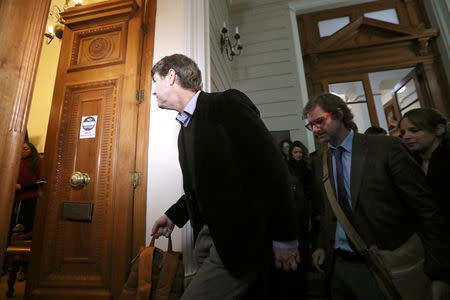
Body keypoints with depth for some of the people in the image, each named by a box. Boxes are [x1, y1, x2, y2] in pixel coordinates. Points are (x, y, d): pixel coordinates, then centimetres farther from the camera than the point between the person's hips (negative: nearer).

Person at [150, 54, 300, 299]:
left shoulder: (228, 103, -11)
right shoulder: (185, 130, 15)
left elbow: (272, 168, -17)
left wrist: (284, 238, -16)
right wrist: (173, 215, 14)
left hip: (242, 236, -7)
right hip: (210, 235, 8)